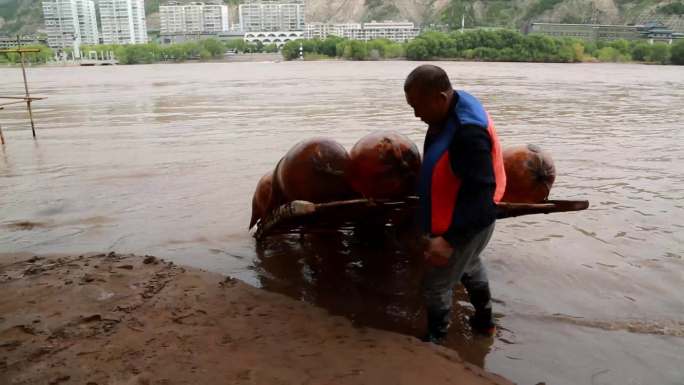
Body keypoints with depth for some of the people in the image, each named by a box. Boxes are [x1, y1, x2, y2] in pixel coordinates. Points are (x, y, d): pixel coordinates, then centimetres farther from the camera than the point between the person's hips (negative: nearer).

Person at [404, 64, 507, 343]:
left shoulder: (468, 132, -35)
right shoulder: (456, 106, -4)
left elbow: (481, 191, -34)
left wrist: (449, 239, -36)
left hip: (468, 224, -10)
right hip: (471, 217, 10)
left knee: (436, 285, 5)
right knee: (470, 267, 30)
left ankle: (435, 340, 27)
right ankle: (484, 322, 51)